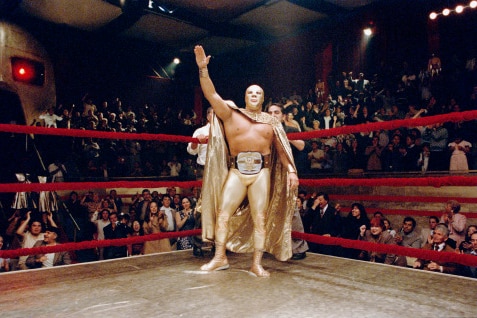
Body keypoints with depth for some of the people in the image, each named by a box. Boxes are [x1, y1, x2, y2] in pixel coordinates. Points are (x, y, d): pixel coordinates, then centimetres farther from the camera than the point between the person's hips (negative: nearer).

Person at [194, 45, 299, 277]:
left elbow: (281, 148, 11)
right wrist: (203, 69, -12)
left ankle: (257, 264, 8)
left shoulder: (270, 122, 13)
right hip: (236, 171, 0)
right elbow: (211, 94, -2)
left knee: (260, 218, 0)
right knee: (223, 213, -4)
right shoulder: (231, 114, 8)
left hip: (262, 172, 1)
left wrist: (291, 170, 0)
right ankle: (220, 258, 9)